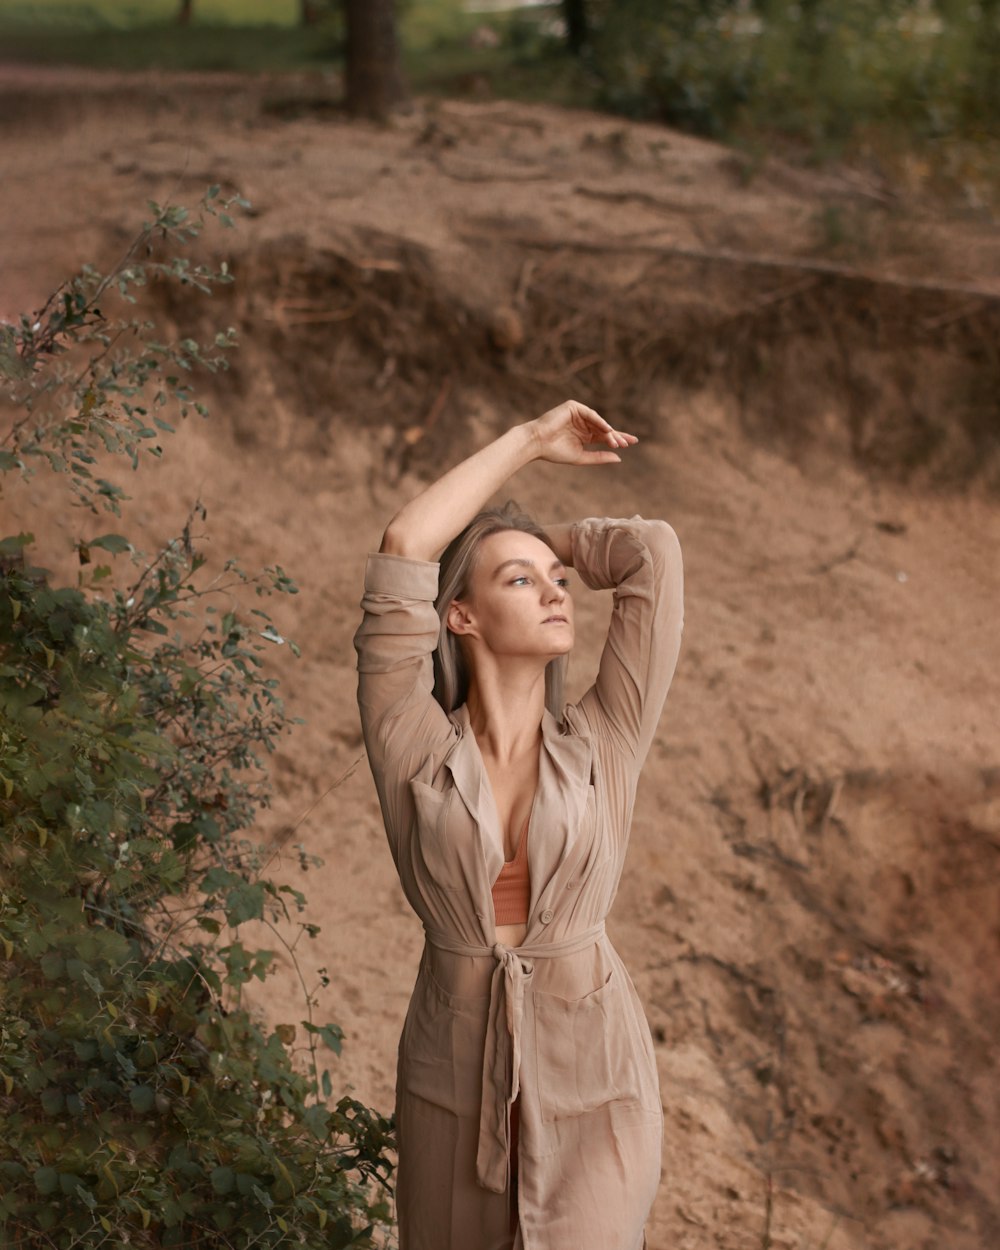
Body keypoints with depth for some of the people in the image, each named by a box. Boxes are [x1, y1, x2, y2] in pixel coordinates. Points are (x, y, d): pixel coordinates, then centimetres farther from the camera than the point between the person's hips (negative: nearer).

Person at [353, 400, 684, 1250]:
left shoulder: (603, 747, -3)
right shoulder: (415, 754, -7)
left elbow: (654, 553, -6)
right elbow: (402, 550, -14)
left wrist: (545, 542, 9)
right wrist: (529, 442, -4)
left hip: (594, 1083, 0)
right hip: (458, 1083, 1)